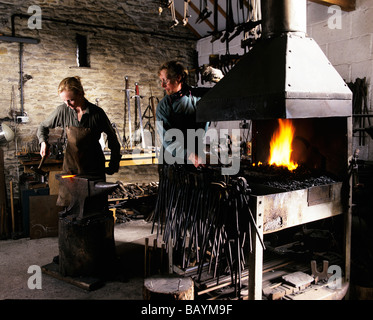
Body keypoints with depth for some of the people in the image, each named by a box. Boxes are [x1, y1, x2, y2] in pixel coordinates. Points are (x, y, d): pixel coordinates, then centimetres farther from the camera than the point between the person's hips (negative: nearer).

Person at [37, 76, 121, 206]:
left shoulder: (97, 113, -10)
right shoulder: (62, 111, -5)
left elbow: (112, 138, 3)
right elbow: (43, 127, 13)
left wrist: (113, 165, 3)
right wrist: (43, 142, -7)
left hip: (93, 168, -2)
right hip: (71, 166, 2)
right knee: (65, 205, 0)